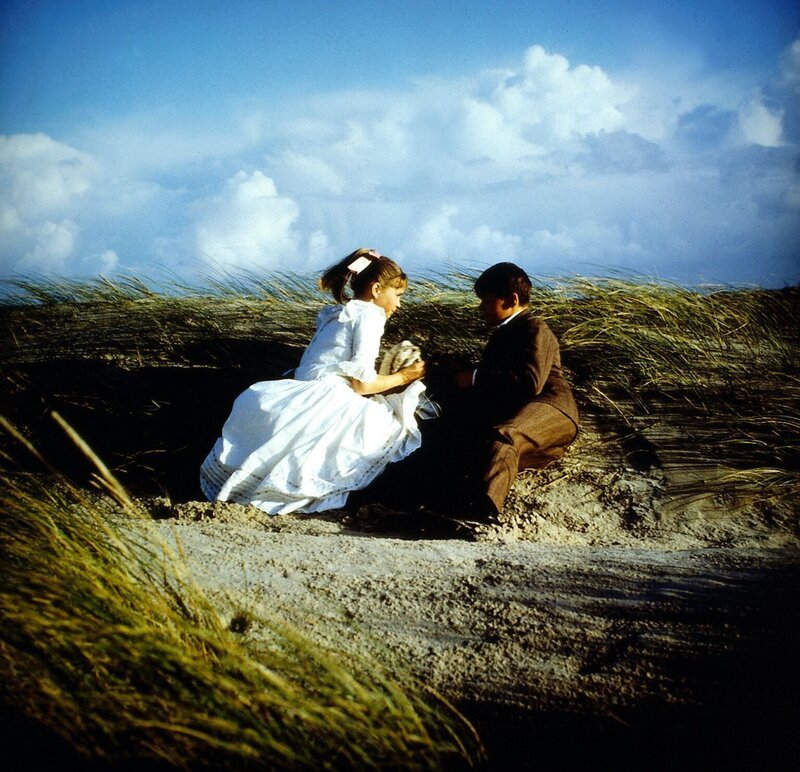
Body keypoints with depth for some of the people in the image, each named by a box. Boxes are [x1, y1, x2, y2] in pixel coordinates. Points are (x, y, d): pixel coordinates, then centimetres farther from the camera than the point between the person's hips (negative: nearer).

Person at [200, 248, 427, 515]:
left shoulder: (337, 313, 27)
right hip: (325, 400, -9)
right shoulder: (369, 314, 0)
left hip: (299, 393, 9)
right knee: (396, 427, -7)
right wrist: (402, 377, 9)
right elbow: (362, 384, -7)